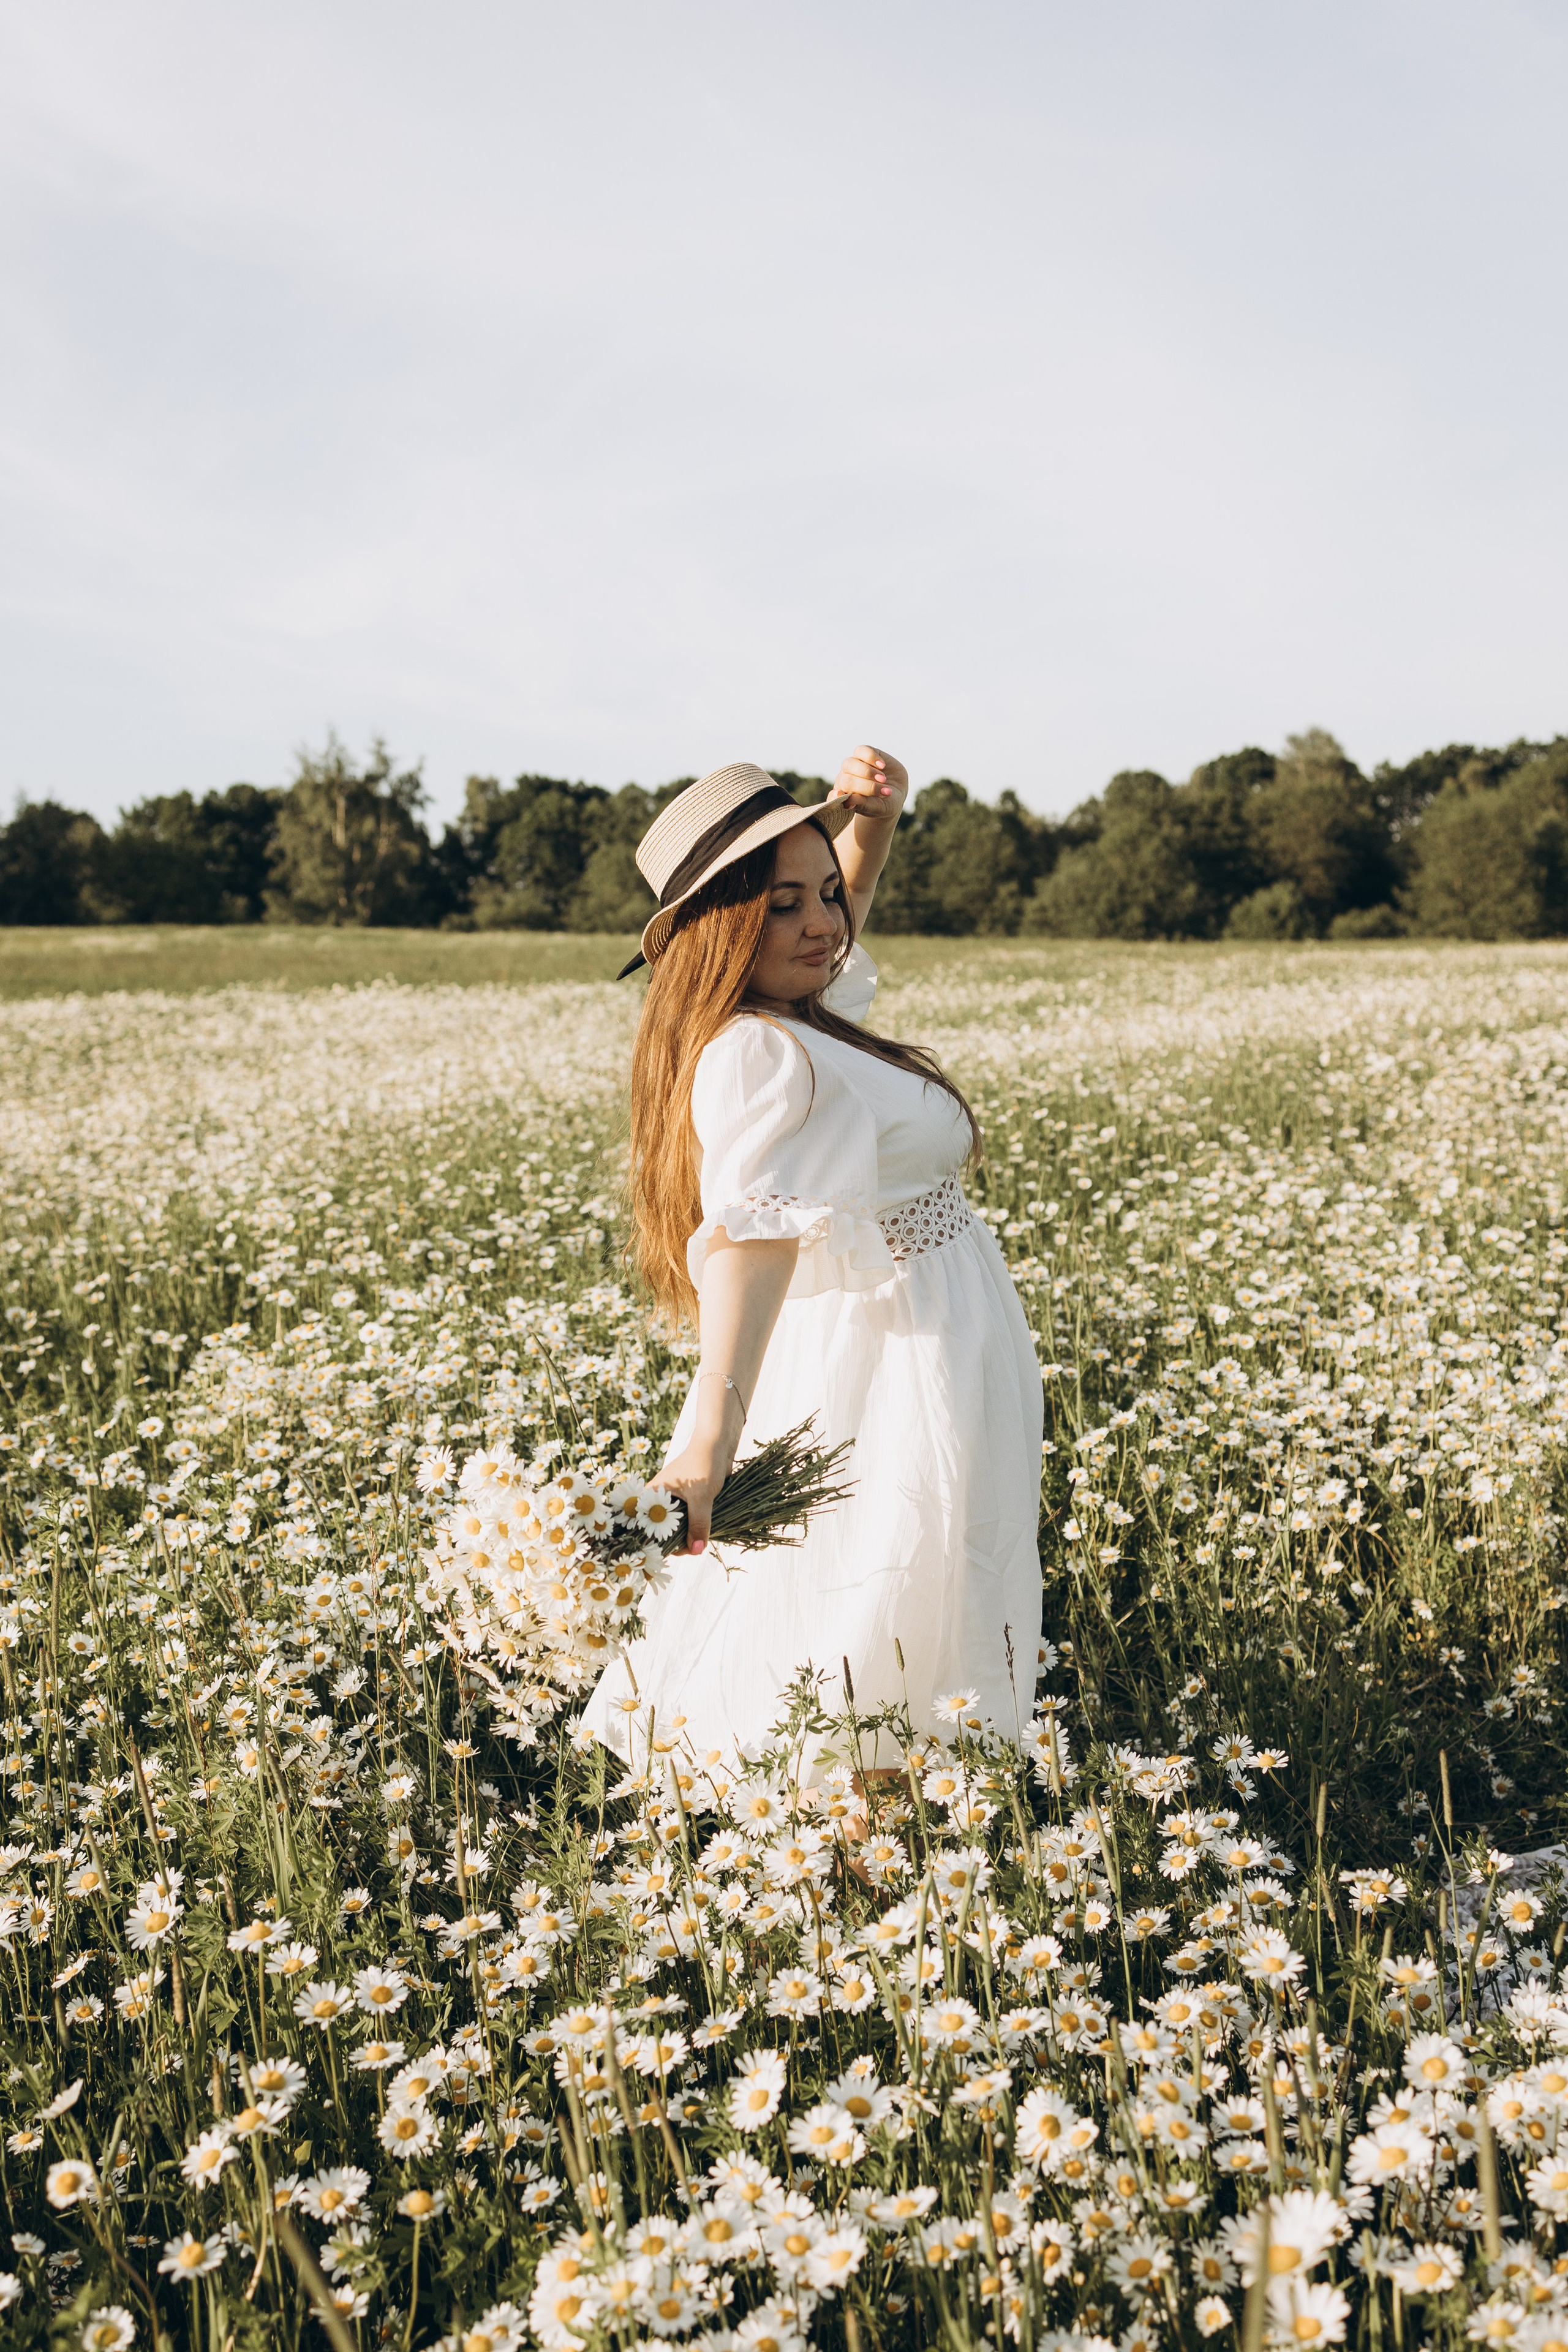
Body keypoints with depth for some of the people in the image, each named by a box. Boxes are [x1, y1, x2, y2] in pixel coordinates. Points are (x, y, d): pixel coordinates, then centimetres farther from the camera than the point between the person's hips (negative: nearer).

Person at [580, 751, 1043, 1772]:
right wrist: (716, 1424, -54)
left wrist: (875, 816, 7)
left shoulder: (793, 1019, 8)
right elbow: (752, 1230, -40)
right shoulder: (760, 1055, -23)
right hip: (898, 1403, -10)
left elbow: (837, 915, 27)